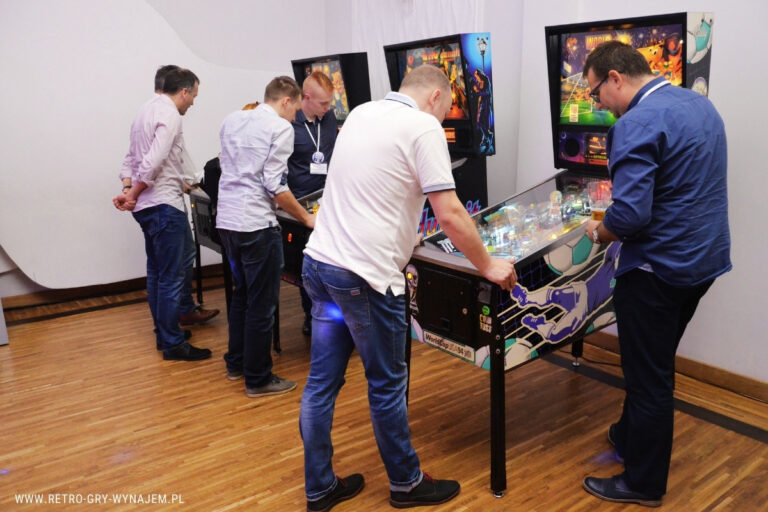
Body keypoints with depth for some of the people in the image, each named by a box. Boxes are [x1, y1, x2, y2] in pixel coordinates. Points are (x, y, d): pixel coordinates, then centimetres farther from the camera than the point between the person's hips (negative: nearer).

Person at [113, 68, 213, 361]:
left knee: (157, 273, 16)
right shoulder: (170, 115, -14)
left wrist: (129, 189, 5)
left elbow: (132, 159, 16)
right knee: (171, 277, -3)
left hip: (147, 206, 10)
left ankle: (163, 333, 28)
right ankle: (173, 344, 4)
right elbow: (153, 162, -23)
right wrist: (133, 195, -11)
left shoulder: (147, 110, 16)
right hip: (164, 206, -10)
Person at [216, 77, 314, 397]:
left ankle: (236, 363, 32)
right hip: (256, 225, -8)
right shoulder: (280, 128, -9)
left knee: (242, 293, 22)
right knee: (262, 304, 2)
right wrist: (307, 218, -7)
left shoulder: (231, 120, 14)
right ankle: (258, 379, 12)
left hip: (226, 220, 8)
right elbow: (276, 186, -15)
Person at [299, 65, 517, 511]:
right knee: (387, 384, 9)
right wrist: (488, 266, 2)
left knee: (322, 381, 13)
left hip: (319, 261, 8)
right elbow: (450, 214, -12)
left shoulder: (360, 114, 16)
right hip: (364, 275, -8)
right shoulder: (423, 127, -7)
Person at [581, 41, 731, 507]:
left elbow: (630, 214, -29)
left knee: (649, 375, 6)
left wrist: (599, 233, -8)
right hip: (704, 259, 9)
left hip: (658, 269, -9)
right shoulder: (701, 105, 9)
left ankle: (644, 484, 23)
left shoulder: (638, 124, -20)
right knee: (655, 363, 24)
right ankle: (631, 438, 43)